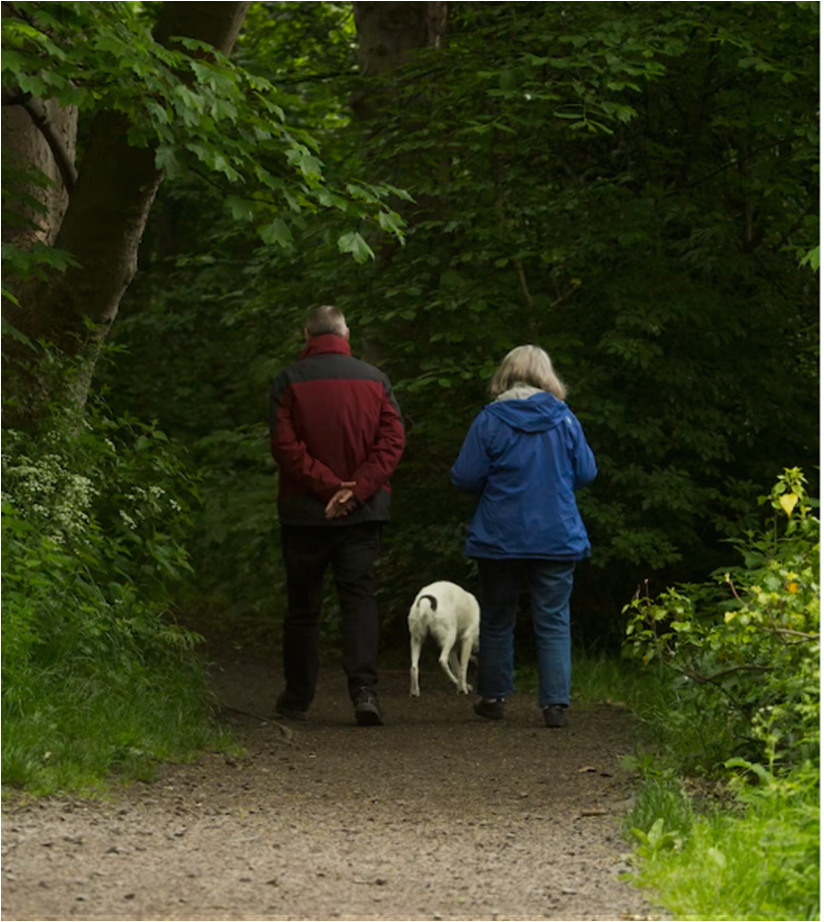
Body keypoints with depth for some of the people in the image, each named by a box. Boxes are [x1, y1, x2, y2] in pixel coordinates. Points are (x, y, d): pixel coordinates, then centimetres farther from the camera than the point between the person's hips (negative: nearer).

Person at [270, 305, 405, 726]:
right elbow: (392, 441, -4)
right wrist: (357, 488, -10)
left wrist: (326, 484, -12)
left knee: (303, 605, 9)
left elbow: (285, 445, -12)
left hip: (304, 511, -1)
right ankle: (364, 688, -18)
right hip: (363, 512, 1)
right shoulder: (375, 380, 4)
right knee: (360, 597, -1)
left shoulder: (290, 381, -3)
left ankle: (297, 698, 16)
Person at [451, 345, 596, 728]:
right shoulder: (564, 419, -2)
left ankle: (493, 696, 19)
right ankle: (555, 703, -5)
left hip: (499, 537, -1)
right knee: (553, 621, 3)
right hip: (557, 537, 1)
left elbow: (465, 476, -8)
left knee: (497, 620, 13)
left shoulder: (490, 419, -8)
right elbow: (586, 473, 5)